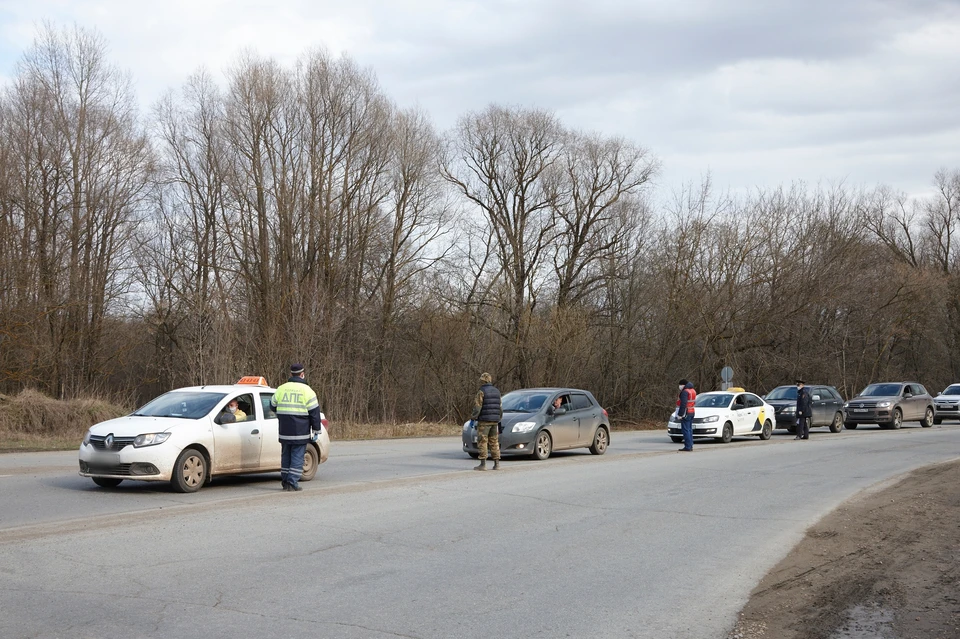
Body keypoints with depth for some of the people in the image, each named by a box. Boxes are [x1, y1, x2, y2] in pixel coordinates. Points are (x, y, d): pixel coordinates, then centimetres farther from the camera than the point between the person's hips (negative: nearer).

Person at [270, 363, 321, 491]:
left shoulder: (281, 389, 6)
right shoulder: (306, 390, -5)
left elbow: (273, 406, 20)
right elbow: (314, 412, -5)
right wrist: (316, 430, 2)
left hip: (284, 432, 4)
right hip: (300, 432, -4)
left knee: (286, 455, 14)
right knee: (297, 456, -1)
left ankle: (285, 481, 17)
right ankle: (292, 482, -5)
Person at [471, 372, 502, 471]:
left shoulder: (481, 391, -10)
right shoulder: (496, 391, 10)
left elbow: (477, 407, -15)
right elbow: (500, 407, 14)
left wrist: (473, 418, -4)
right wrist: (499, 418, 24)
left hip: (484, 421, -6)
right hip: (494, 421, 6)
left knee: (482, 442, -2)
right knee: (494, 442, 9)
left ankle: (483, 464, -5)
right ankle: (496, 464, 7)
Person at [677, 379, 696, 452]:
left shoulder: (685, 392, -16)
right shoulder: (692, 391, 15)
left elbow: (683, 404, -22)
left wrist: (680, 414, -20)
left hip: (686, 413, -10)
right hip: (692, 412, 10)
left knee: (685, 430, -9)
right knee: (689, 429, 14)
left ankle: (687, 447, -11)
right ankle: (690, 446, 17)